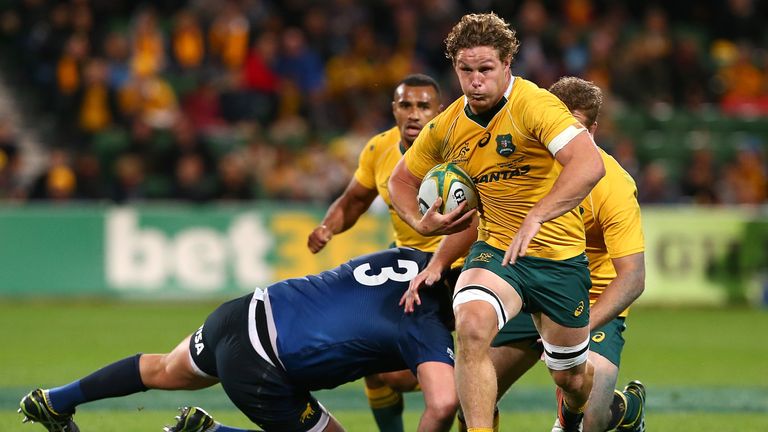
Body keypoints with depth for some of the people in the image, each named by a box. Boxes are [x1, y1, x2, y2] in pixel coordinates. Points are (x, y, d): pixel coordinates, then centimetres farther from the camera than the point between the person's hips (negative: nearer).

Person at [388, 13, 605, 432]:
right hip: (494, 250, 3)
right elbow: (401, 180, 17)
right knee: (471, 326, -31)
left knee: (571, 378, 13)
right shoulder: (447, 127, -1)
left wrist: (534, 218, -43)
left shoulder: (534, 105, -20)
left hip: (559, 256, -3)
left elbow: (589, 165, -35)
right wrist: (421, 222, -4)